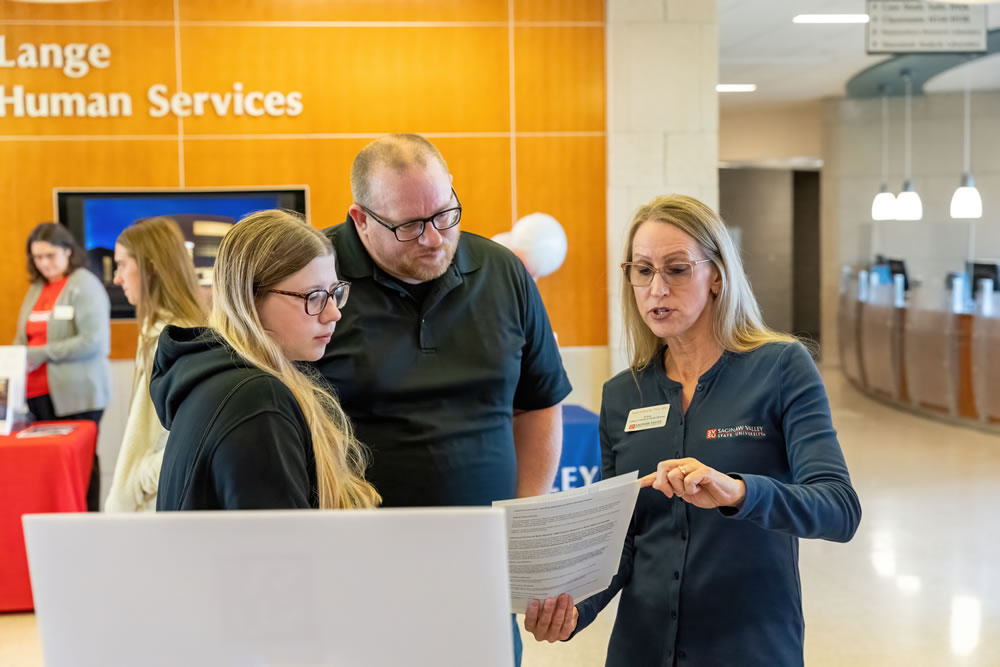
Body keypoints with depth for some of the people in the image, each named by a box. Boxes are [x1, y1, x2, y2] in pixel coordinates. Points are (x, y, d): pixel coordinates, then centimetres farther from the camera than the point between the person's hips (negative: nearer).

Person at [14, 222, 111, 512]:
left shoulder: (85, 285, -5)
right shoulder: (36, 289, 17)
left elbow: (93, 341, -14)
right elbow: (23, 339, 21)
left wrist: (40, 354, -14)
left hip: (76, 395, -6)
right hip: (37, 393, 6)